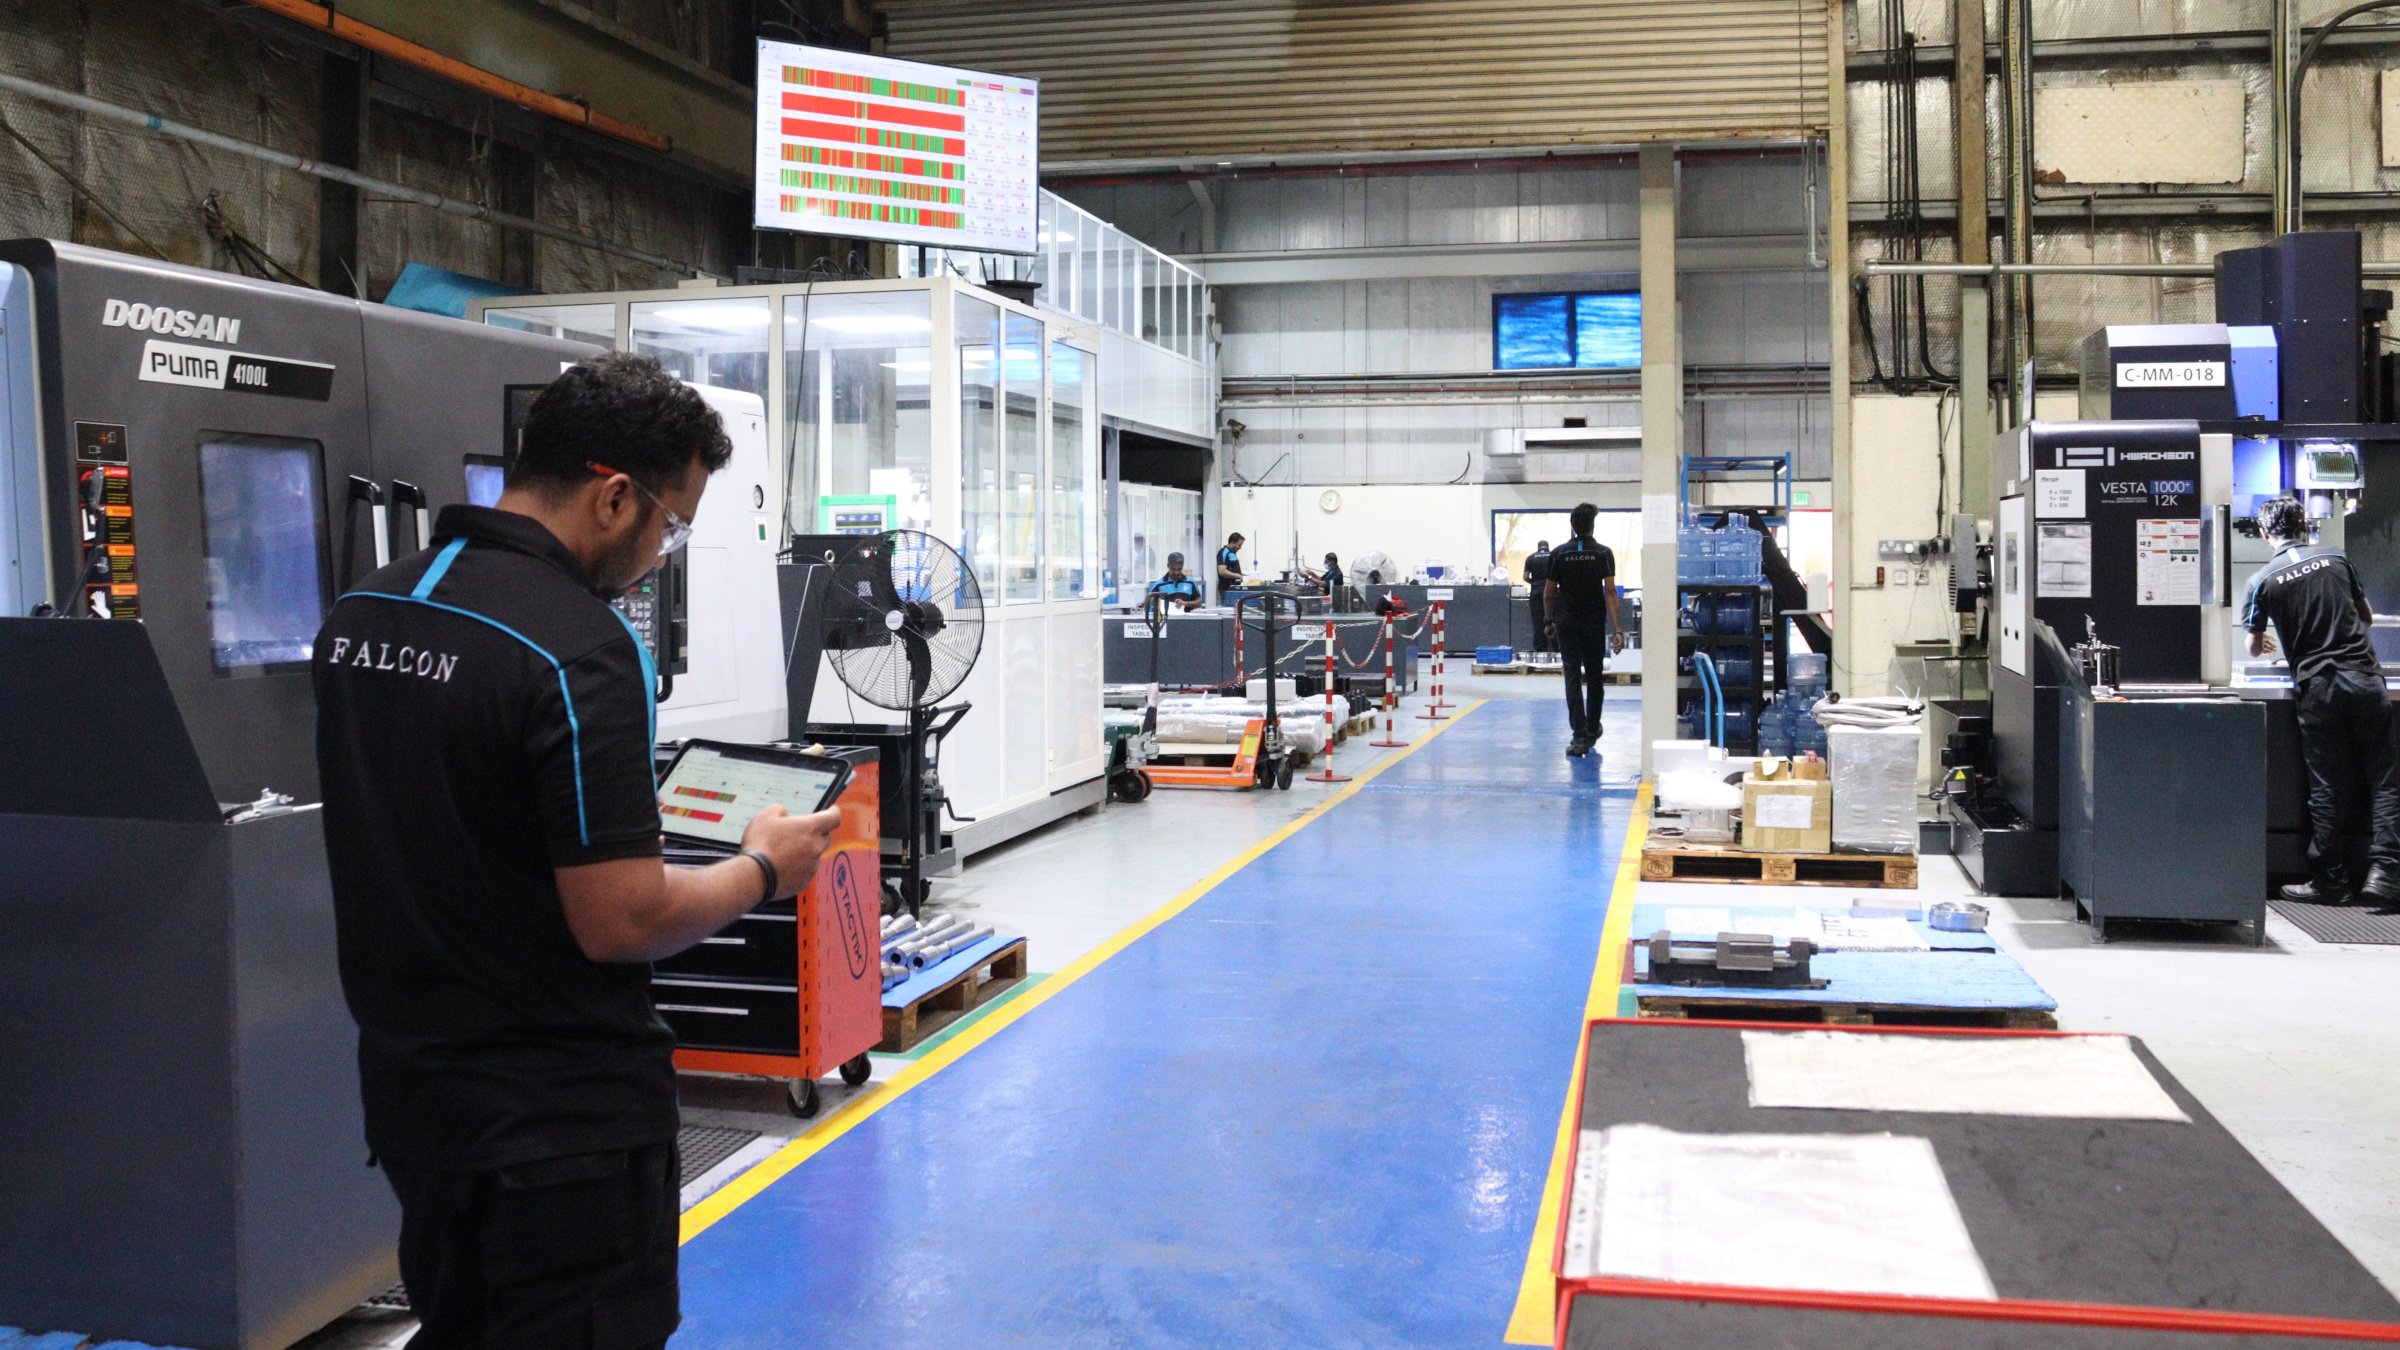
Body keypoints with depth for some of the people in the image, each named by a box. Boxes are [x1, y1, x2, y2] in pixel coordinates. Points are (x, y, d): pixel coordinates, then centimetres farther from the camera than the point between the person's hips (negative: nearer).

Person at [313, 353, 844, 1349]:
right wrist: (762, 869, -6)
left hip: (409, 1090, 8)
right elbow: (621, 921, -23)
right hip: (562, 1118, -8)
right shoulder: (580, 648, -23)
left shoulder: (359, 614, 3)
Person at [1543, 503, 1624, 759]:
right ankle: (1592, 732, 25)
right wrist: (1616, 627, -13)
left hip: (1567, 624, 0)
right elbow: (1610, 591, -11)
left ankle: (1579, 736, -16)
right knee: (1594, 678, 14)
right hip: (1595, 624, 0)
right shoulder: (1603, 553, -4)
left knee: (1573, 678, -5)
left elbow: (1548, 593, 1)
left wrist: (1550, 620, 16)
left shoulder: (1560, 554, -1)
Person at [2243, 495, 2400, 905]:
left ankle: (2329, 881, 8)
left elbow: (2254, 647, 9)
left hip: (2317, 689, -1)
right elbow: (2367, 617, 20)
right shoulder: (2336, 559, 6)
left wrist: (2263, 643, 33)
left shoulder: (2263, 580, -2)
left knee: (2327, 787, 3)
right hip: (2365, 678, 1)